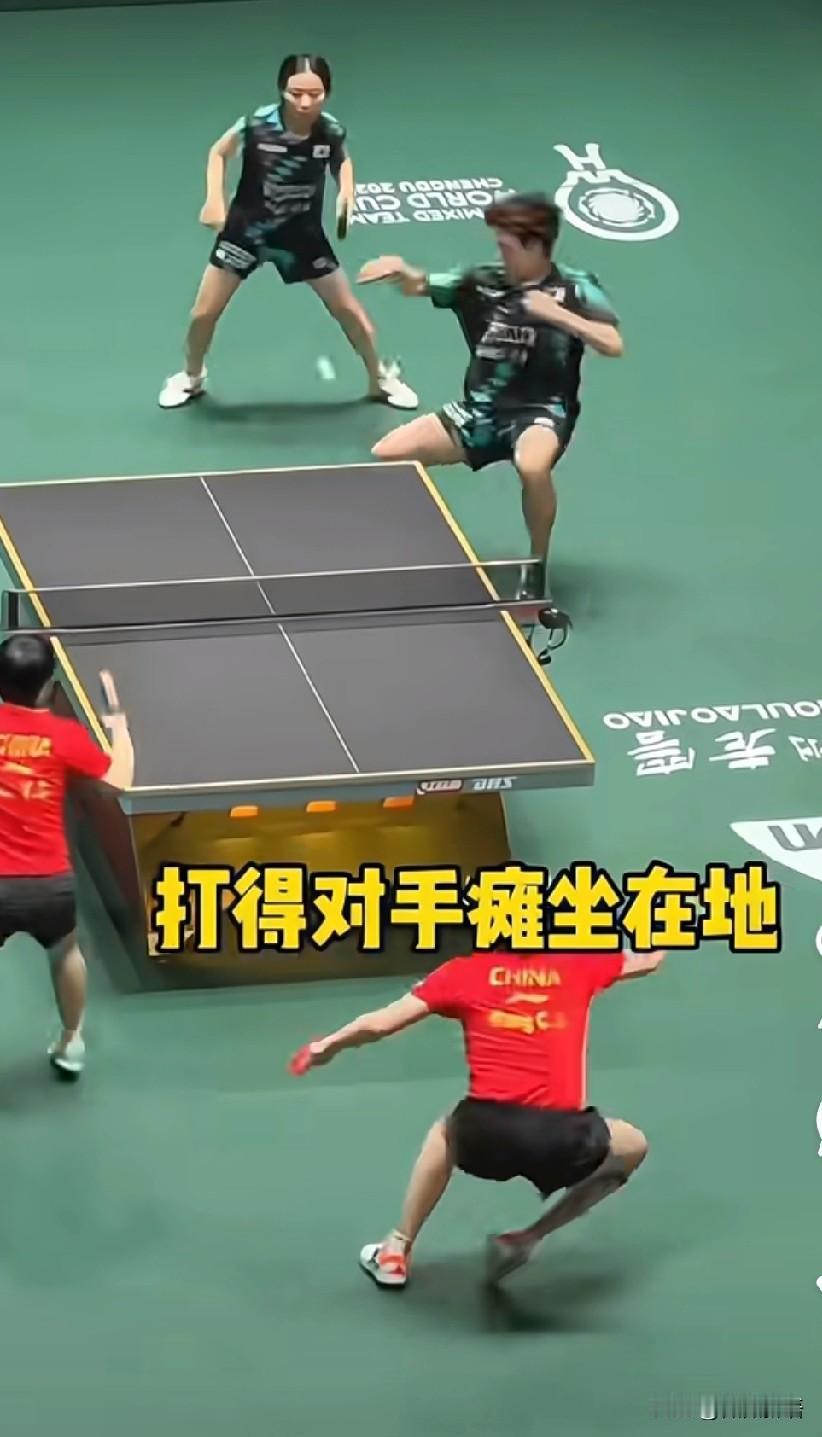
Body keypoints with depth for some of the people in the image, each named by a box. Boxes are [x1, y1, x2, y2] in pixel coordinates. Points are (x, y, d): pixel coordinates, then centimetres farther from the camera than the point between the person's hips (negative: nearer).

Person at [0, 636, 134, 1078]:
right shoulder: (64, 734, -5)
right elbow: (121, 780, 2)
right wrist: (117, 718, 14)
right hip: (51, 884, 2)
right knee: (67, 949, 33)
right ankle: (70, 1044, 50)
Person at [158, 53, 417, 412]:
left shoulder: (332, 131, -21)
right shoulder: (257, 124, -27)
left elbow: (342, 162, 5)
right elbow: (219, 152, -6)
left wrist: (346, 195, -13)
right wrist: (214, 200, -17)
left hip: (303, 234, 1)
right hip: (246, 228, -1)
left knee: (347, 308, 9)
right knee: (205, 312, 4)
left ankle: (381, 379, 32)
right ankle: (191, 378, 33)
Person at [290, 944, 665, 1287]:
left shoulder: (465, 972, 11)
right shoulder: (578, 965, 12)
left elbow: (379, 1024, 12)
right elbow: (649, 959, 29)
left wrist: (326, 1046, 31)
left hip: (485, 1133, 2)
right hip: (562, 1139, -2)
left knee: (445, 1132, 38)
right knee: (632, 1146, 29)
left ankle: (397, 1252, 40)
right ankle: (526, 1239, 18)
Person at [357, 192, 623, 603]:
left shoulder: (575, 288, -8)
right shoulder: (482, 282, 3)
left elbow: (613, 345, -19)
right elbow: (418, 286, 4)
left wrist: (558, 315, -30)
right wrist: (399, 270, -20)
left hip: (542, 411, -5)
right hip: (481, 410, 5)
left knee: (532, 466, -40)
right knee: (387, 456, -4)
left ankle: (536, 571, -14)